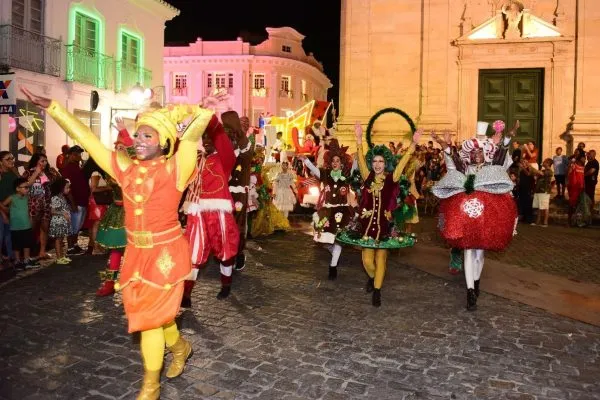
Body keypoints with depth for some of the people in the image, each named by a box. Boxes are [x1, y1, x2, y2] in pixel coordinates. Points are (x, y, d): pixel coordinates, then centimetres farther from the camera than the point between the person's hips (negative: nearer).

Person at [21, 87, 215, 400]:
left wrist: (174, 116, -5)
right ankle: (180, 346, 47)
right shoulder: (126, 168, 2)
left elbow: (200, 121, -19)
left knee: (149, 317, 2)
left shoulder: (174, 169, -12)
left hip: (166, 253, -5)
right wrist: (52, 107, 6)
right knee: (152, 313, 17)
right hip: (136, 252, 6)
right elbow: (86, 138, 6)